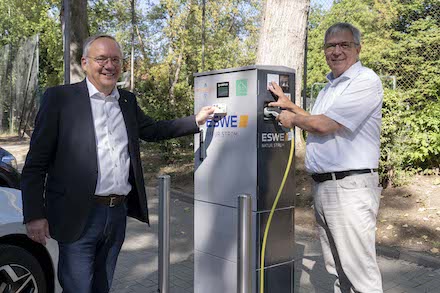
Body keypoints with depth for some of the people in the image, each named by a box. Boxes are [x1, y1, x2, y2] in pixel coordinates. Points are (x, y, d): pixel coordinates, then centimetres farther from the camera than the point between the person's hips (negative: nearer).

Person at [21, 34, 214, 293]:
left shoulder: (128, 101, 12)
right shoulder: (60, 98, -5)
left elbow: (152, 130, 25)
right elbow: (36, 163, -6)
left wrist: (196, 121, 14)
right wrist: (34, 215, -10)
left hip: (119, 213, 5)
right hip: (79, 216, -5)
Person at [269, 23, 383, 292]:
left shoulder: (366, 81, -10)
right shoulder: (330, 87, 19)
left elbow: (323, 124, -17)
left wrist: (292, 118, 1)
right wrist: (288, 104, 15)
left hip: (350, 187, -9)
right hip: (322, 186, 9)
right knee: (338, 271, 17)